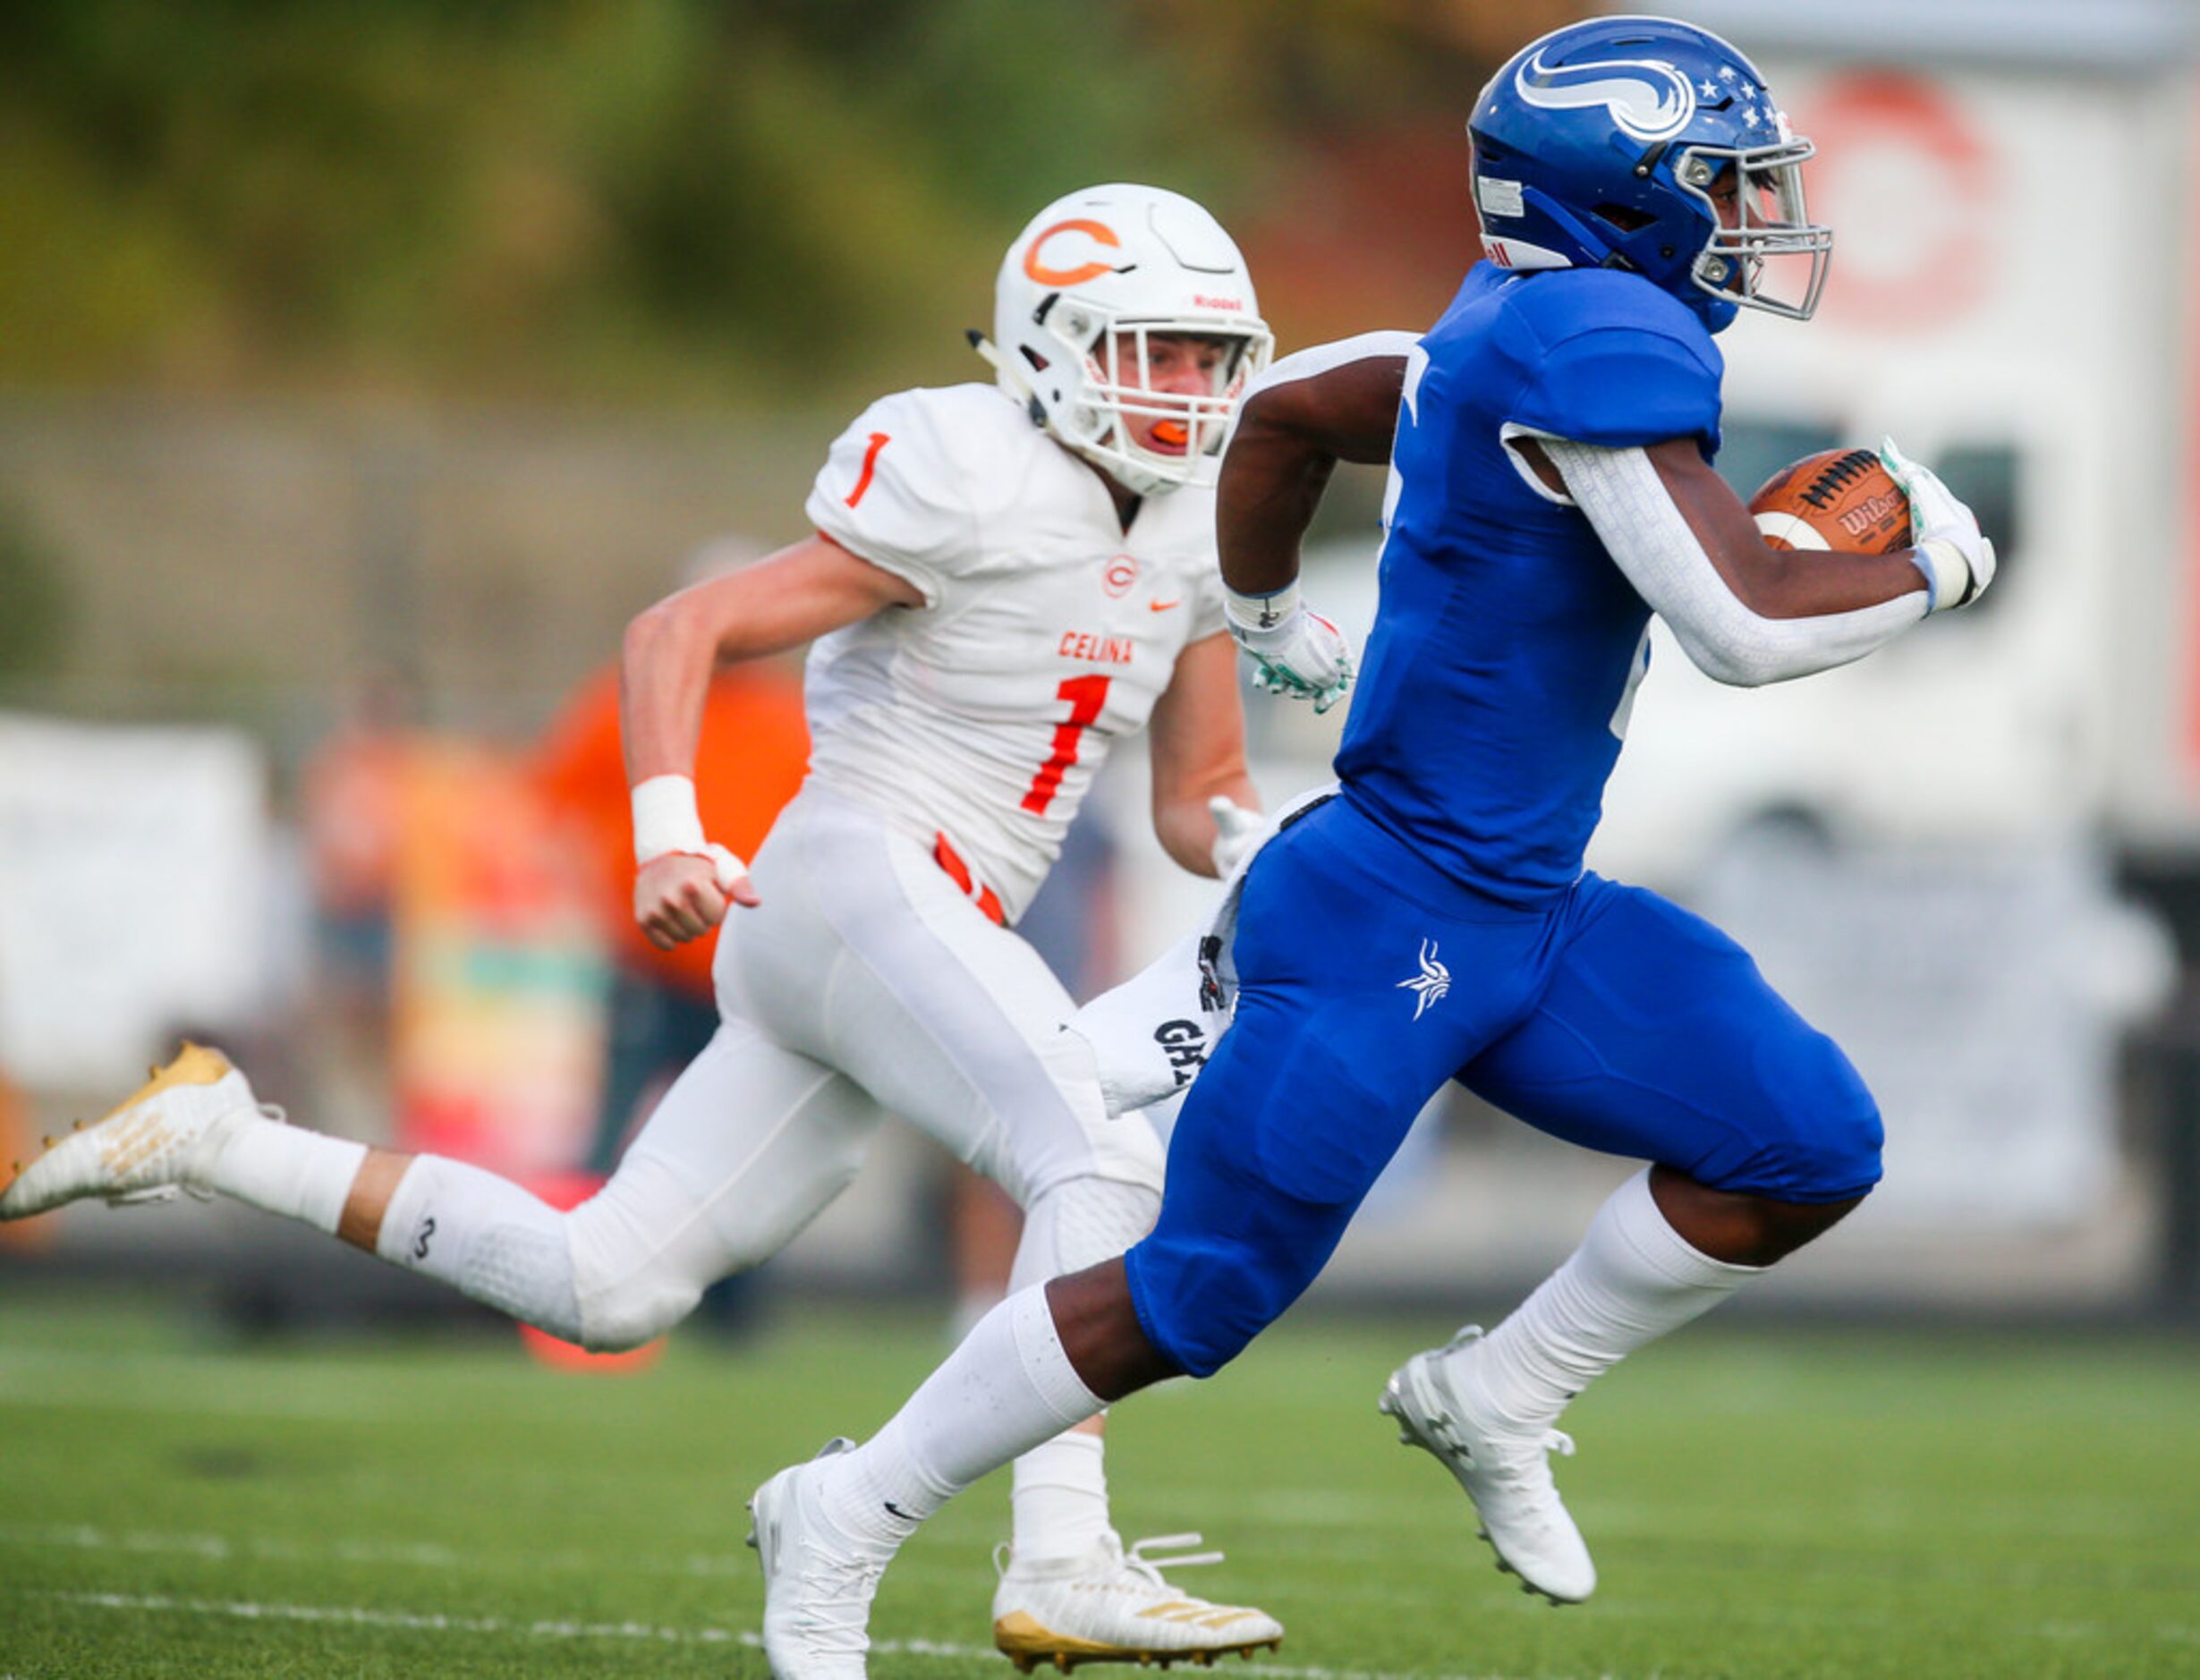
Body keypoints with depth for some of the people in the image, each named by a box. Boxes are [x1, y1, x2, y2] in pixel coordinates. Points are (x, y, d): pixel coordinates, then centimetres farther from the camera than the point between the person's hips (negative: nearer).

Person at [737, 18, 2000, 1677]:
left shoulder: (1514, 336, 9)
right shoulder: (1604, 342, -19)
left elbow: (1287, 406, 24)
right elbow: (1748, 623, -25)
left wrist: (1265, 615, 39)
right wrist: (1932, 565, -8)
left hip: (1528, 918, 10)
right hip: (1385, 920, -10)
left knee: (1808, 1150, 1)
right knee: (1198, 1300, -3)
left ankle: (1498, 1401, 16)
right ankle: (847, 1519, 13)